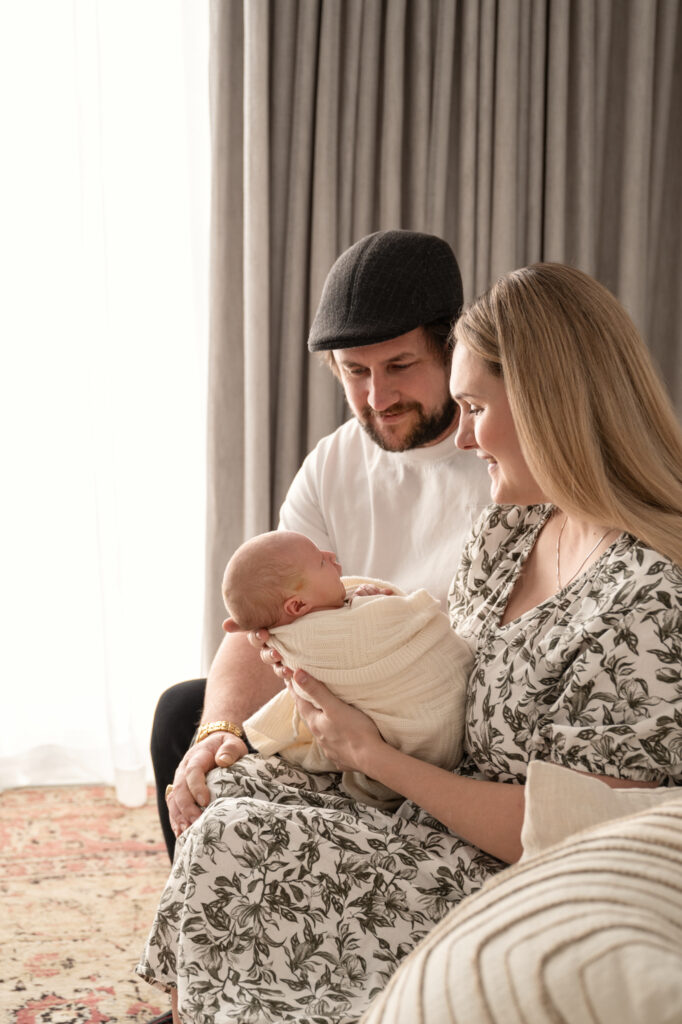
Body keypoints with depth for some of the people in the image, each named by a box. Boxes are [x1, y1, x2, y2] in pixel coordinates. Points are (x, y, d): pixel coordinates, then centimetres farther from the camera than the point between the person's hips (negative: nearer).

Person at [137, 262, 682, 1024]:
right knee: (238, 790, 2)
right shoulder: (511, 524, 2)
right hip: (443, 801, 9)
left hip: (508, 884, -9)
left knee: (231, 844, -12)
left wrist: (372, 754, -18)